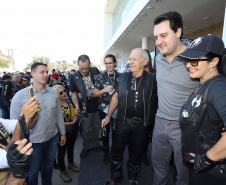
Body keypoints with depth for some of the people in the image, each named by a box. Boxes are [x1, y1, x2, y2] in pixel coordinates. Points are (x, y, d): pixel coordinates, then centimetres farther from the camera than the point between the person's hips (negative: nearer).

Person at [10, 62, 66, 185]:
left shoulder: (54, 93, -4)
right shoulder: (20, 96, -14)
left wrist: (63, 133, 9)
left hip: (53, 138, 3)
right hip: (33, 142, -3)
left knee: (48, 167, 25)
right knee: (33, 173, 19)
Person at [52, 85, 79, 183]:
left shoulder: (70, 102, -4)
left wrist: (76, 116, -12)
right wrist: (72, 122, -20)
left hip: (73, 131, 6)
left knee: (71, 148, 26)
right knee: (62, 152, 13)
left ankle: (71, 164, 51)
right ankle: (63, 171, 36)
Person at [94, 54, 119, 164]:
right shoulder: (101, 76, -1)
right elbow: (95, 94, -1)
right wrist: (105, 90, -17)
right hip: (104, 108, 0)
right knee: (105, 132, 9)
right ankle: (106, 153, 31)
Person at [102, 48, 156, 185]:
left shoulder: (152, 78, -6)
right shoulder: (123, 77, 2)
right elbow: (116, 97, 7)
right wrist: (108, 116, 5)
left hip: (142, 124, -1)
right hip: (123, 121, 2)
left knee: (137, 153, 17)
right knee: (116, 150, 13)